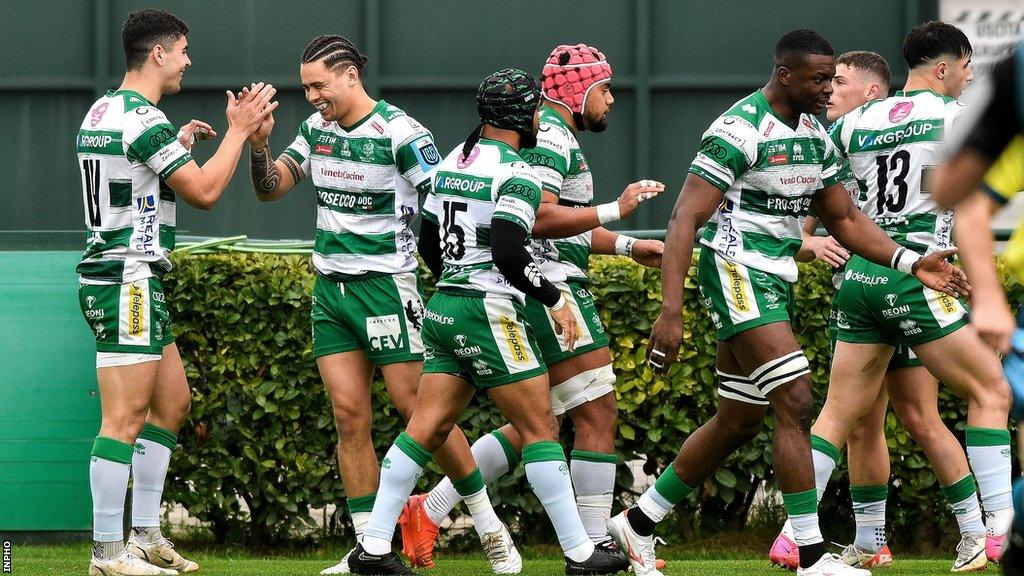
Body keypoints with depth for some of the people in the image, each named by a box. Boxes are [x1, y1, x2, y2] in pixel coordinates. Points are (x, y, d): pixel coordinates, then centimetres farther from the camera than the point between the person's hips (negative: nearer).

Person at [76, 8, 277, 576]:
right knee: (125, 417, -10)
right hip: (127, 280, -11)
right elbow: (204, 191, -15)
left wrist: (178, 143, 30)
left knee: (172, 403, 15)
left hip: (132, 280, 11)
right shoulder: (144, 119, -17)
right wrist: (238, 130, -6)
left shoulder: (103, 111, 14)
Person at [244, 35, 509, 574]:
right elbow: (270, 187, 13)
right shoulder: (317, 128, 7)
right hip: (330, 287, 6)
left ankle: (489, 524, 8)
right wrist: (257, 144, -6)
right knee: (349, 415, 1)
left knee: (419, 407, -6)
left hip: (385, 283, -6)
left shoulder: (399, 133, -13)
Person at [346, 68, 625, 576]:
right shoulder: (516, 173, -13)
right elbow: (509, 254, -23)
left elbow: (427, 244, 20)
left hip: (442, 307, 8)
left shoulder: (450, 163, 13)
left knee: (427, 427, 7)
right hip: (490, 314, -8)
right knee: (540, 427, -1)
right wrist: (554, 300, -11)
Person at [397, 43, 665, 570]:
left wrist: (626, 246, 26)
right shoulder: (549, 135, -12)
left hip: (540, 294, 11)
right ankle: (595, 546, -6)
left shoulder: (554, 134, 22)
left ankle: (429, 511, 12)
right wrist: (615, 210, -21)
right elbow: (539, 218, -24)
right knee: (597, 416, -8)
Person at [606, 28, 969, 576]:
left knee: (739, 421, 14)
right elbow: (686, 219, -20)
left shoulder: (814, 136, 11)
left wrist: (911, 263, 3)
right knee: (795, 402, -16)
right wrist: (670, 312, -27)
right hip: (738, 274, -10)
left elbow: (844, 219, 18)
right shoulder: (739, 130, -16)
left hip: (776, 282, 10)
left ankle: (638, 522, 26)